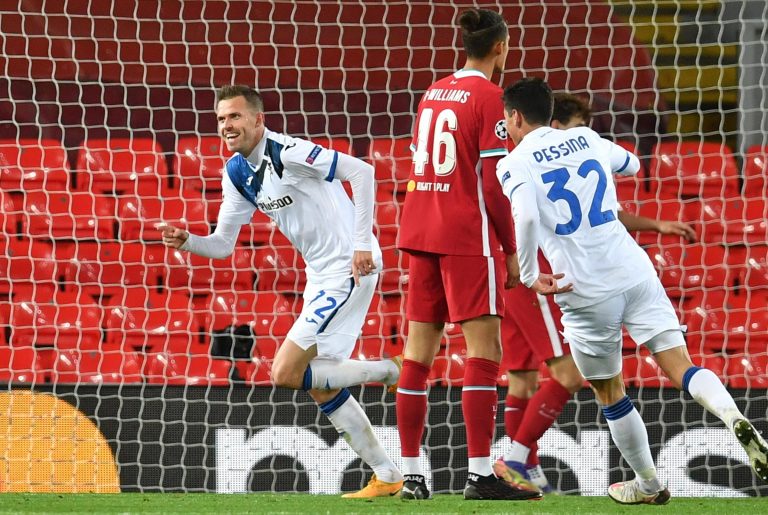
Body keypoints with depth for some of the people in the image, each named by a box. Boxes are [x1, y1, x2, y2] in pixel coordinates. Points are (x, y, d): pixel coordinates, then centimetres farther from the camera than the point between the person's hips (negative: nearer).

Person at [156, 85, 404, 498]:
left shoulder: (286, 153, -18)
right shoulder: (237, 173, 8)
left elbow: (361, 171, -23)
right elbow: (222, 245, 13)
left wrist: (361, 244, -24)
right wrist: (186, 241, -8)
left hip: (348, 268, -10)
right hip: (320, 274, 10)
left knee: (286, 373, -14)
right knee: (322, 390, 11)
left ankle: (388, 372, 0)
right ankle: (387, 477, 19)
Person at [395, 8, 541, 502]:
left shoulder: (433, 94, 14)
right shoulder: (489, 98, -8)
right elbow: (493, 184, -12)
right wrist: (511, 251, -5)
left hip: (422, 235, 7)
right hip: (469, 237, -7)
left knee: (419, 355, 6)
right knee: (485, 351, -7)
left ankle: (411, 475, 6)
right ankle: (481, 475, -14)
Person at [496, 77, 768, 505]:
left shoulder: (515, 164, 0)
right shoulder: (587, 139, 15)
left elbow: (526, 216, -20)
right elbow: (632, 165, 35)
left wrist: (530, 275, -8)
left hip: (584, 291, -3)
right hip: (634, 272, 3)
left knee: (609, 393, 15)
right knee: (680, 366, -5)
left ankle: (649, 485, 24)